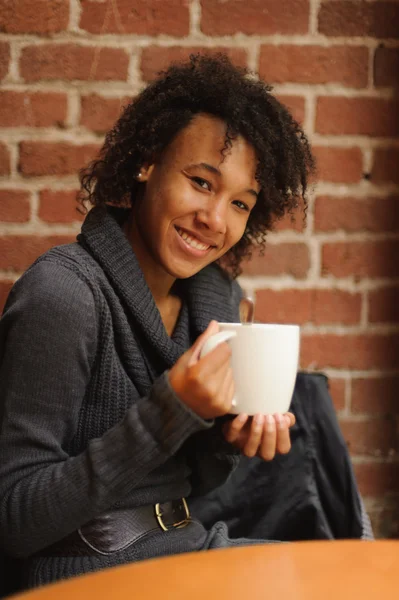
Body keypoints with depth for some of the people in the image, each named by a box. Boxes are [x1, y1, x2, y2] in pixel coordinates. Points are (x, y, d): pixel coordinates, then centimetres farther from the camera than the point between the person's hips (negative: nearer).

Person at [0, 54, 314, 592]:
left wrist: (229, 437, -11)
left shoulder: (217, 294, 3)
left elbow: (188, 486, 12)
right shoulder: (63, 294, -20)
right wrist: (170, 413, -27)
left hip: (194, 547, 7)